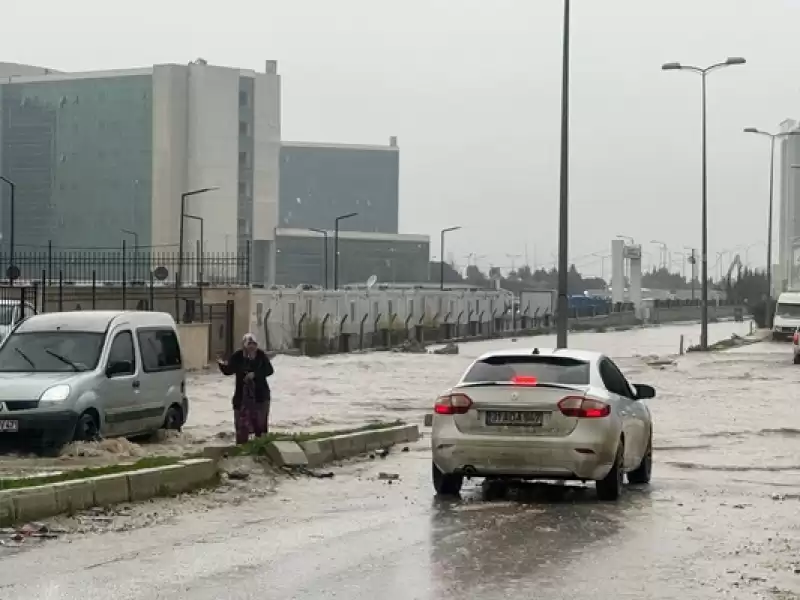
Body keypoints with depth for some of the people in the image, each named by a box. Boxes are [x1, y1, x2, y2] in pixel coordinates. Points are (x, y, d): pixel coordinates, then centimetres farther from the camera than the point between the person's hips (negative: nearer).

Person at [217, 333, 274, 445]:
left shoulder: (261, 355, -5)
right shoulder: (237, 356, -6)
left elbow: (269, 370, -6)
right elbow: (228, 371, -3)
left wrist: (255, 374, -20)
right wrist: (222, 365, -26)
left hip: (260, 394, 0)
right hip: (242, 395, 0)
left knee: (260, 423, 7)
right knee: (242, 423, -1)